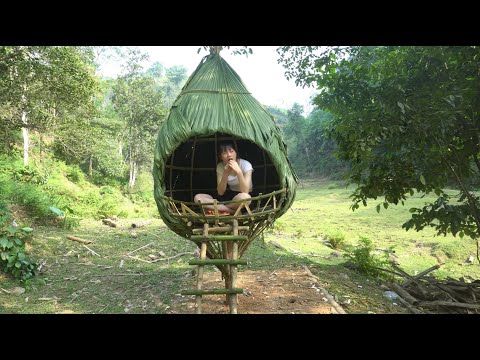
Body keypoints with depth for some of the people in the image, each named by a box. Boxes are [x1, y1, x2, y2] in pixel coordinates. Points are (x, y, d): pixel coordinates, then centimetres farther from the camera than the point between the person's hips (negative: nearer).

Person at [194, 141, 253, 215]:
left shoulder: (245, 165, -16)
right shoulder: (220, 166, -5)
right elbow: (220, 192, -11)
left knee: (244, 197, -43)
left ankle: (219, 209, -19)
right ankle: (234, 211, -24)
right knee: (198, 198, -16)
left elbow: (245, 192, -26)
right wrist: (225, 174, -25)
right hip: (230, 197, 5)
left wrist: (239, 172, -36)